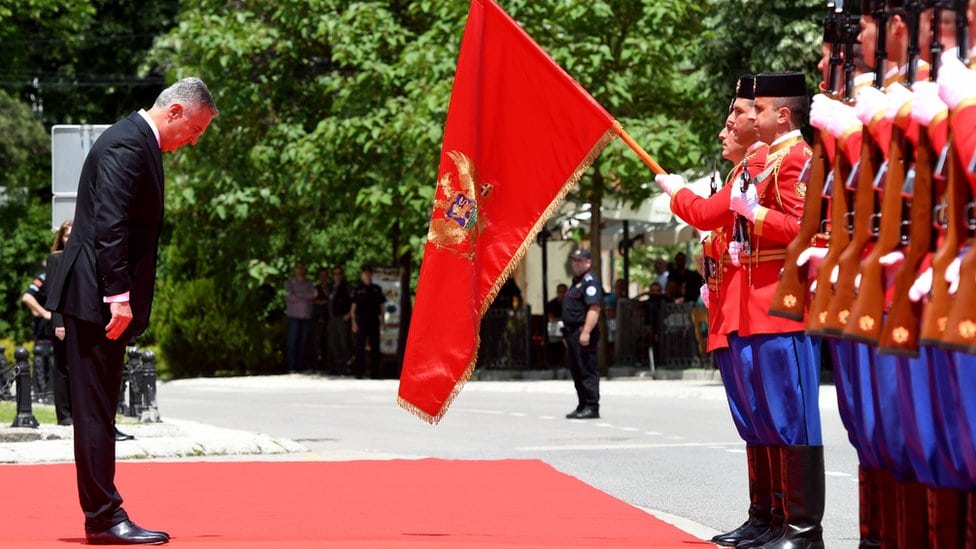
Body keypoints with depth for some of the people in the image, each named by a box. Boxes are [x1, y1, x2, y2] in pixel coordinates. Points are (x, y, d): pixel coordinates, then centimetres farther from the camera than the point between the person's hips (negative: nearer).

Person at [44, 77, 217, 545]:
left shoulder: (138, 141, 18)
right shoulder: (128, 145, -14)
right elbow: (109, 224, -22)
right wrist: (119, 296, -23)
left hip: (101, 297, 10)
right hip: (95, 296, -10)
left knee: (98, 410, 10)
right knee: (95, 410, -7)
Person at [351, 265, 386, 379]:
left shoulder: (377, 289, 11)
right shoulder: (357, 289, 2)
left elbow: (381, 306, 13)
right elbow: (353, 307, 1)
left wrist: (382, 321, 6)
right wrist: (354, 322, -7)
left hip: (374, 321, 3)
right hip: (361, 321, -3)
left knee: (375, 347, 4)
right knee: (360, 347, -2)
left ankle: (375, 371, 8)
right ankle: (359, 372, 1)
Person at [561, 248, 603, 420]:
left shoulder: (590, 281, -12)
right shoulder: (577, 281, 21)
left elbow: (594, 309, -22)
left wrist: (586, 332, -28)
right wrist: (567, 333, 25)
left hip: (583, 332, -11)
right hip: (573, 332, 11)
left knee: (587, 370, -10)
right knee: (577, 372, 14)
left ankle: (592, 407, -10)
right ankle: (583, 406, 20)